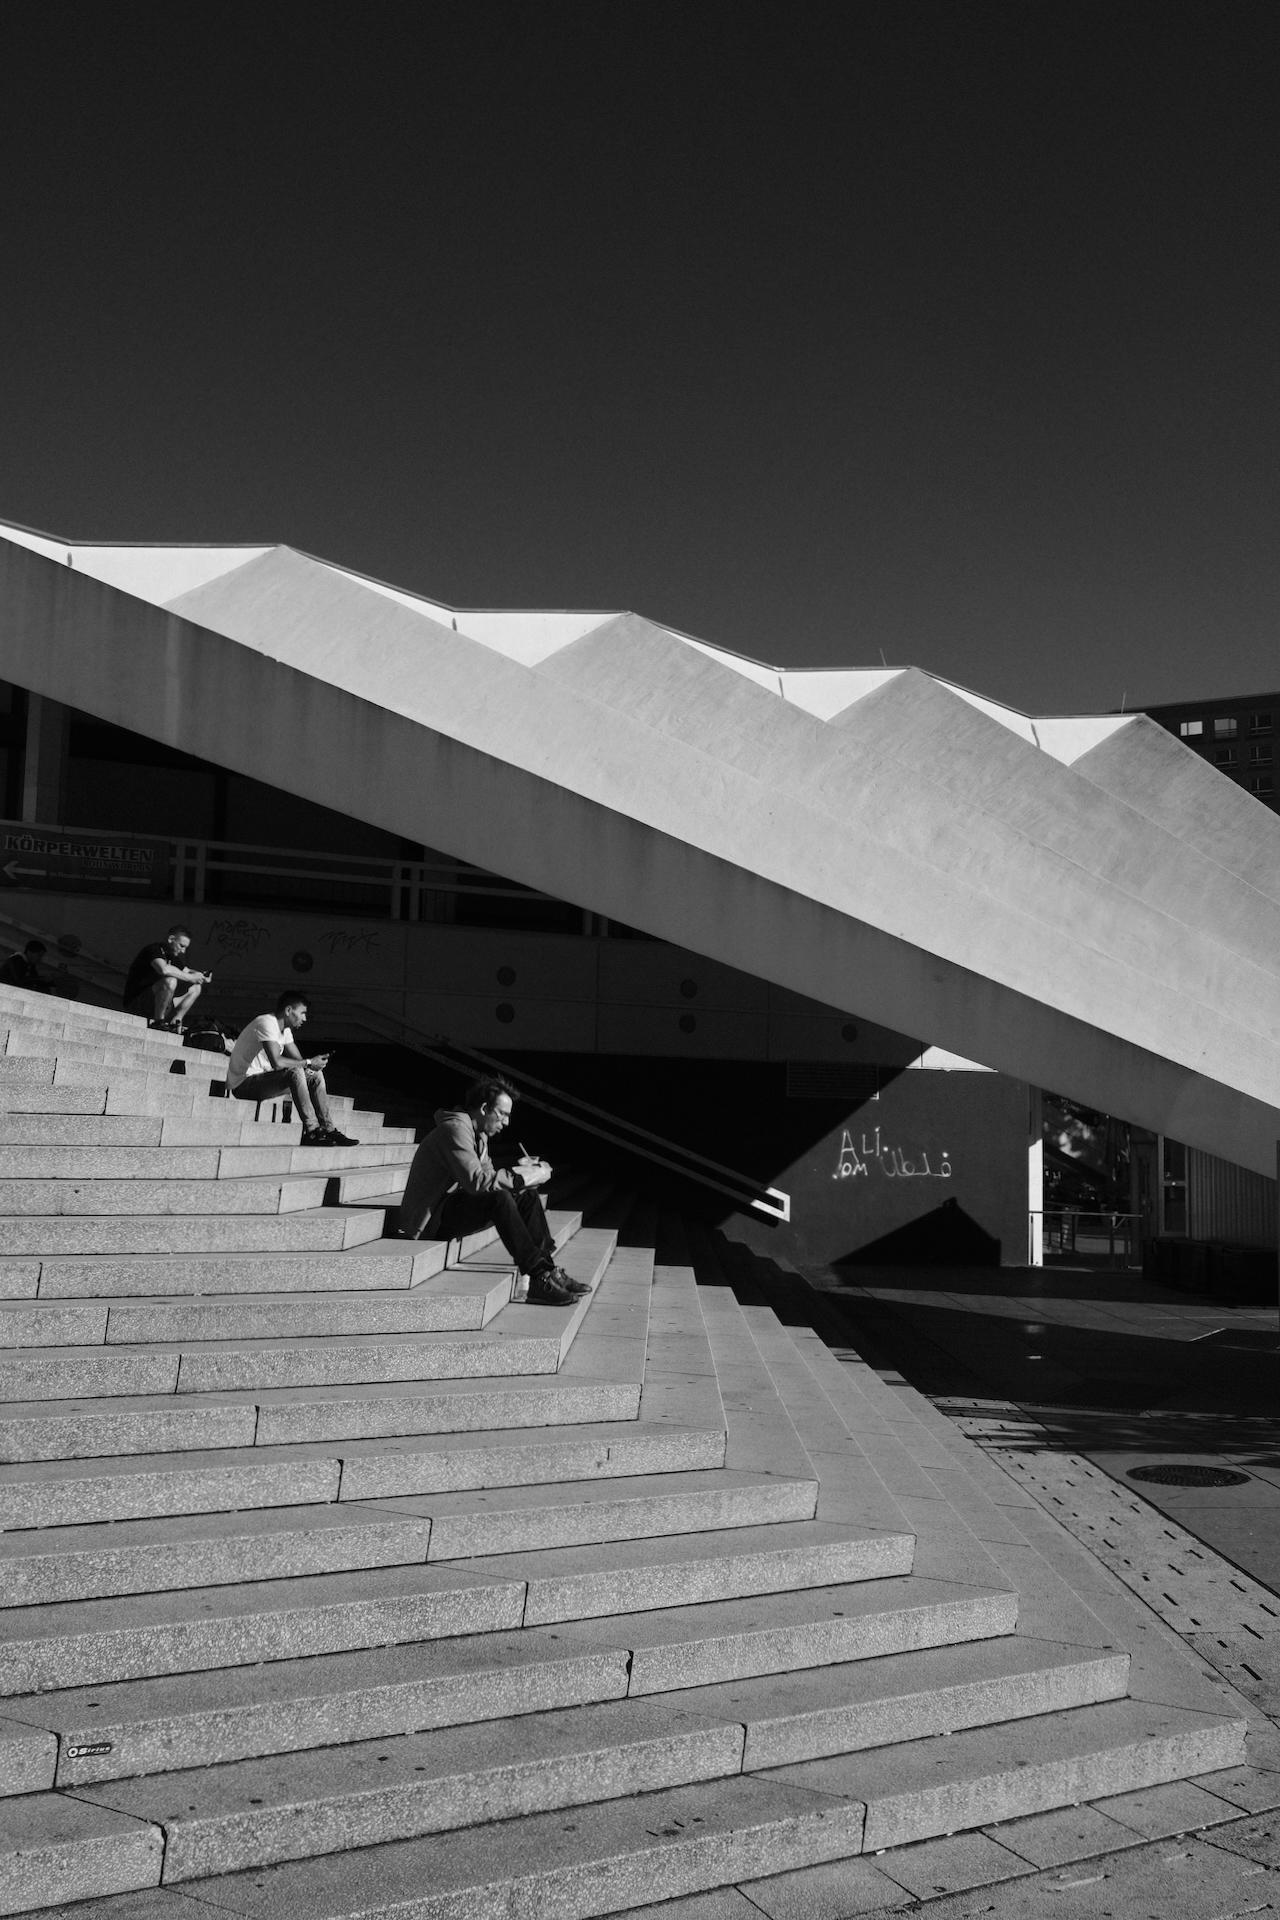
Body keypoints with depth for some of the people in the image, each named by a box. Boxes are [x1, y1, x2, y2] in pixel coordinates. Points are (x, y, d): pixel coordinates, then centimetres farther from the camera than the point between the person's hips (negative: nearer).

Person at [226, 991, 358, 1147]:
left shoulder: (285, 1030, 12)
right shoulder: (267, 1023, -20)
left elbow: (297, 1060, 11)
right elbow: (276, 1062, -31)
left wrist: (314, 1063, -11)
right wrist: (308, 1063, -22)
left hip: (263, 1079, 10)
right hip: (243, 1085, -10)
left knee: (316, 1075, 3)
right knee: (295, 1072, -30)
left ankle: (328, 1130, -2)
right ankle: (312, 1131, -29)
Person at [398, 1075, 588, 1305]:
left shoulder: (479, 1134, 14)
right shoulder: (454, 1129, -19)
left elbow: (489, 1177, 12)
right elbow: (477, 1181, -30)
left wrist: (519, 1169, -7)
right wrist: (529, 1174, -25)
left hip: (452, 1206, 10)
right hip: (430, 1222, -10)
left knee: (527, 1195, 1)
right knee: (499, 1199, -31)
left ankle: (548, 1268, -5)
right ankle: (540, 1279, -30)